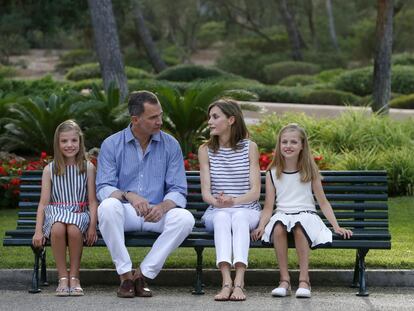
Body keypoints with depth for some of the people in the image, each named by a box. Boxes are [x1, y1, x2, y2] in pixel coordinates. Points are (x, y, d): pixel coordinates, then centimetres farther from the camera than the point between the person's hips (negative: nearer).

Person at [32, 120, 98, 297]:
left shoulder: (88, 168, 9)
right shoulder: (50, 169, 10)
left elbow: (93, 201, 6)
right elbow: (44, 202, 6)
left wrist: (92, 226, -9)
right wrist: (38, 230, -5)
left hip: (80, 213, 0)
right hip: (56, 213, 1)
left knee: (74, 229, -37)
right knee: (58, 229, -37)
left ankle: (74, 276, -20)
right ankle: (63, 278, -24)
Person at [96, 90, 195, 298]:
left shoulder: (170, 145, 4)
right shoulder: (111, 145, 1)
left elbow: (178, 191, 0)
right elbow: (103, 188, -7)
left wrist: (162, 207, -23)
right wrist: (128, 196, -28)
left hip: (158, 213, 1)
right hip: (125, 212, -1)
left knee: (185, 218, -29)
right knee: (108, 207, -35)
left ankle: (143, 274, -20)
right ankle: (125, 274, -24)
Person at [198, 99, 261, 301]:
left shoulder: (249, 147, 4)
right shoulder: (205, 150, 8)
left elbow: (255, 191, -3)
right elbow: (205, 192, 0)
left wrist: (234, 200, -23)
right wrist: (218, 202, -23)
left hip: (247, 211, -1)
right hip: (216, 211, 1)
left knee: (238, 216, -35)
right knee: (222, 217, -34)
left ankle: (239, 282, -49)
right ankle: (227, 281, -50)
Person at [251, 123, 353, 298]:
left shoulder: (310, 171, 9)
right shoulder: (272, 173, 10)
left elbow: (323, 202, 10)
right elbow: (268, 207, 6)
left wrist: (336, 227, 0)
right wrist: (261, 226, -13)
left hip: (306, 214, -1)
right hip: (282, 215, 1)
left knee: (299, 227, -38)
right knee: (278, 228, -36)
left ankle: (304, 279, -35)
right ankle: (284, 280, -31)